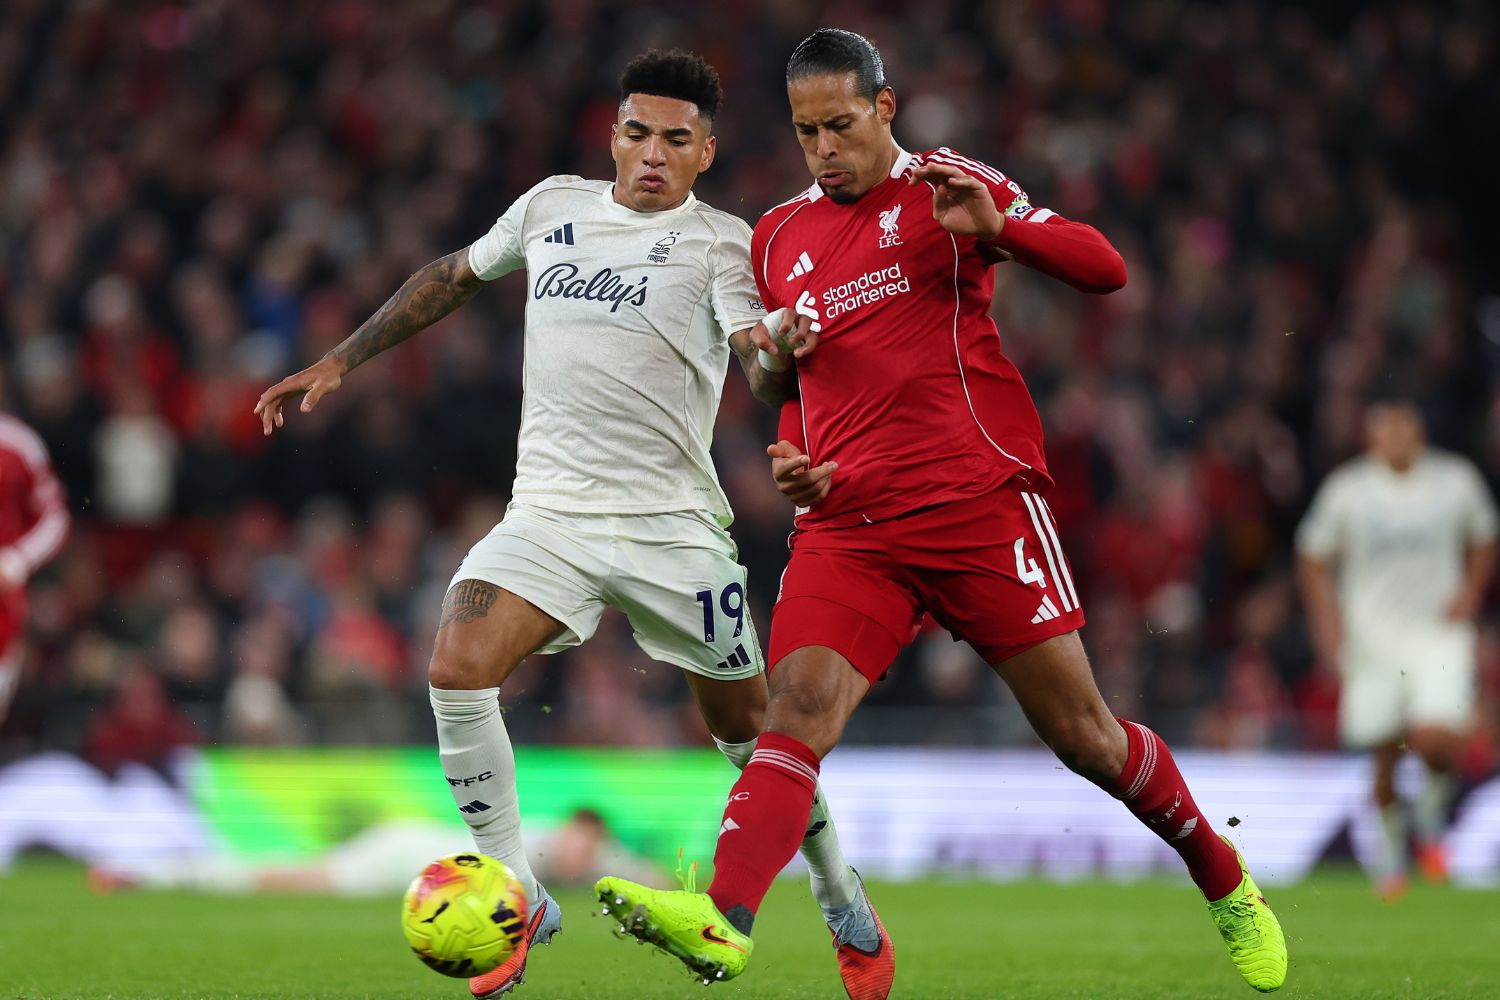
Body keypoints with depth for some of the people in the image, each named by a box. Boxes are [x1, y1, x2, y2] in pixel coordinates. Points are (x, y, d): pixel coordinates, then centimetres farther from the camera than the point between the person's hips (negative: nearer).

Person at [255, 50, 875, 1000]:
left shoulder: (721, 242, -4)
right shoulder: (553, 207, 9)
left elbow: (766, 380, -19)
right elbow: (453, 278, 25)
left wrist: (778, 355, -43)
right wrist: (339, 362, 22)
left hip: (674, 521, -3)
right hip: (549, 513, 3)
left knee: (748, 724, 5)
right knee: (458, 668, -21)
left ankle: (839, 893, 31)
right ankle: (520, 899, -9)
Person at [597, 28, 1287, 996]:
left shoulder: (949, 189, 3)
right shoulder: (779, 238, 17)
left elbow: (1106, 269, -5)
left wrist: (994, 228, -22)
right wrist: (799, 463, 10)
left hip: (980, 503, -3)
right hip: (846, 525, 3)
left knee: (1082, 735, 2)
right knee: (798, 707, -20)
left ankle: (1228, 885, 24)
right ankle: (723, 921, -40)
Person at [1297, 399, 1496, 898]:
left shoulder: (1456, 480, 0)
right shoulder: (1347, 489, -3)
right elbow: (1313, 559, 7)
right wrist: (1329, 623, -3)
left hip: (1439, 633, 0)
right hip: (1371, 635, 0)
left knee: (1436, 739, -20)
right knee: (1384, 758, 1)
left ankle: (1432, 810, 12)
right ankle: (1390, 842, 27)